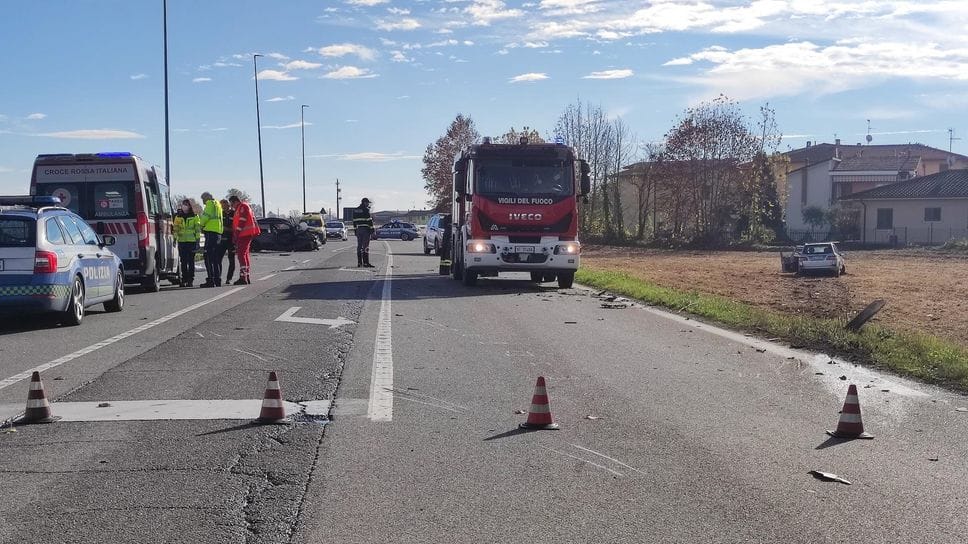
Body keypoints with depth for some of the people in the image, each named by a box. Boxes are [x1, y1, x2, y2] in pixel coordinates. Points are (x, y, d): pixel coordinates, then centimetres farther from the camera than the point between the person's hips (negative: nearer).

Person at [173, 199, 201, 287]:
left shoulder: (194, 216, 4)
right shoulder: (178, 217, 11)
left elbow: (198, 229, 2)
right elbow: (175, 228, 12)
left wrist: (197, 240, -4)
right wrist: (175, 238, 2)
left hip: (192, 241, -2)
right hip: (181, 241, 2)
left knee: (191, 261, -1)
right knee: (183, 261, 2)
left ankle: (190, 280, 2)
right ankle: (184, 279, 7)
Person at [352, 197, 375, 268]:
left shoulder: (355, 210, 13)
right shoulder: (366, 210, -10)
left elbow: (354, 221, 15)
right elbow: (369, 221, -13)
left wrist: (355, 230, 19)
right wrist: (372, 231, -10)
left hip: (358, 230, 7)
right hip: (366, 230, -7)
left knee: (359, 246, 10)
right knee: (365, 247, -7)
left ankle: (359, 263, 10)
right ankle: (365, 263, -8)